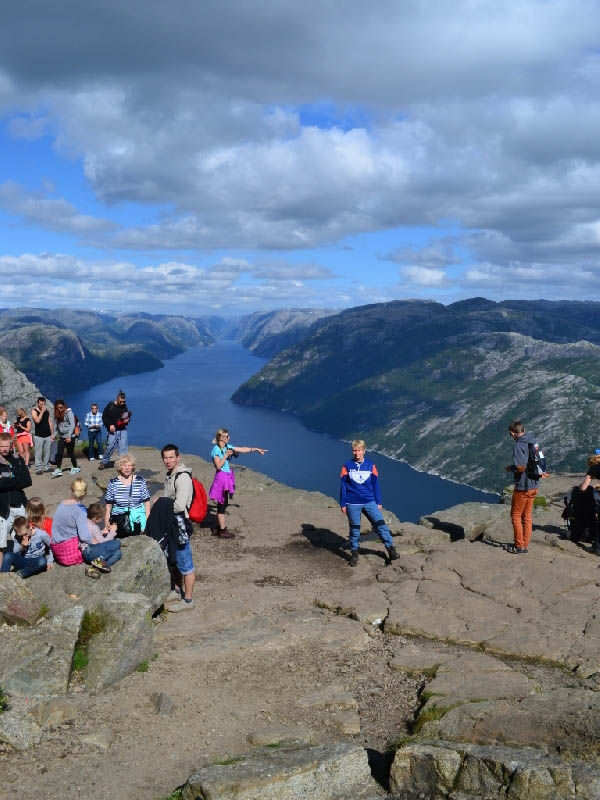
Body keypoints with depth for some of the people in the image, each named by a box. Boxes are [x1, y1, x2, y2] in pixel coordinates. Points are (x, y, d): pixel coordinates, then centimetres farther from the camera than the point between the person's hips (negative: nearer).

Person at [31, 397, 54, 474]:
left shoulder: (47, 411, 10)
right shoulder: (34, 411, -2)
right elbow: (37, 420, -19)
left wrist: (52, 433, 9)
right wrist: (42, 412, -16)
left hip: (48, 436, 4)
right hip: (38, 436, -4)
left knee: (47, 452, 6)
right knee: (38, 453, -5)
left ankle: (47, 467, 13)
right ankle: (38, 468, -3)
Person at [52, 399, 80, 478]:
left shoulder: (69, 413, -9)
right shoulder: (58, 415, 8)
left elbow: (72, 425, -14)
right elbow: (58, 426, 10)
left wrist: (69, 436, -19)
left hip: (70, 437, -5)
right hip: (62, 436, 5)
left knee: (70, 453, 4)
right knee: (59, 453, -5)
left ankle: (75, 468, 20)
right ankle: (58, 470, -4)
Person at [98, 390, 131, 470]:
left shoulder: (124, 406, 3)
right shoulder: (110, 406, -7)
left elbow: (128, 416, 16)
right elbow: (104, 417, -2)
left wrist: (127, 420, -7)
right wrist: (110, 425, -14)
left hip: (122, 430, 3)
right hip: (112, 431, -2)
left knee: (123, 447, -2)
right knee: (109, 447, 5)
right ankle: (104, 462, 24)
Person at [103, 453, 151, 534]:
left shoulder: (140, 481, 4)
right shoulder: (113, 483, 4)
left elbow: (147, 503, 6)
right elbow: (108, 507, 8)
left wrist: (147, 523, 0)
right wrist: (106, 526, 4)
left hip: (138, 519, 0)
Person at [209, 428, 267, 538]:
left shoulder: (227, 447, 9)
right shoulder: (216, 450, -14)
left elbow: (242, 449, 15)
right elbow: (218, 466, -19)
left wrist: (256, 449, 15)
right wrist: (226, 455, -19)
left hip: (227, 477, 9)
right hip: (221, 477, -9)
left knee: (223, 504, 14)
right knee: (222, 504, -3)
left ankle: (218, 528, 24)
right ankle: (222, 531, 3)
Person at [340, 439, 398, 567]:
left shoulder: (371, 466, 3)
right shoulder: (347, 466, -1)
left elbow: (376, 485, 8)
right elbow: (343, 486, 2)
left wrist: (379, 502, 8)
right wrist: (342, 504, 1)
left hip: (370, 502, 1)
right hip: (353, 504, -1)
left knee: (380, 524, -6)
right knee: (354, 529, 7)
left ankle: (391, 548, 3)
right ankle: (354, 553, 20)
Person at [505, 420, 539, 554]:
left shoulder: (519, 445, -19)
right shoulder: (533, 442, 7)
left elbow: (521, 467, -28)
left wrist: (511, 468, -10)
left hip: (522, 487, -8)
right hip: (533, 486, 8)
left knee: (516, 516, 5)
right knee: (527, 516, 15)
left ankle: (519, 547, 10)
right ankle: (525, 545, 22)